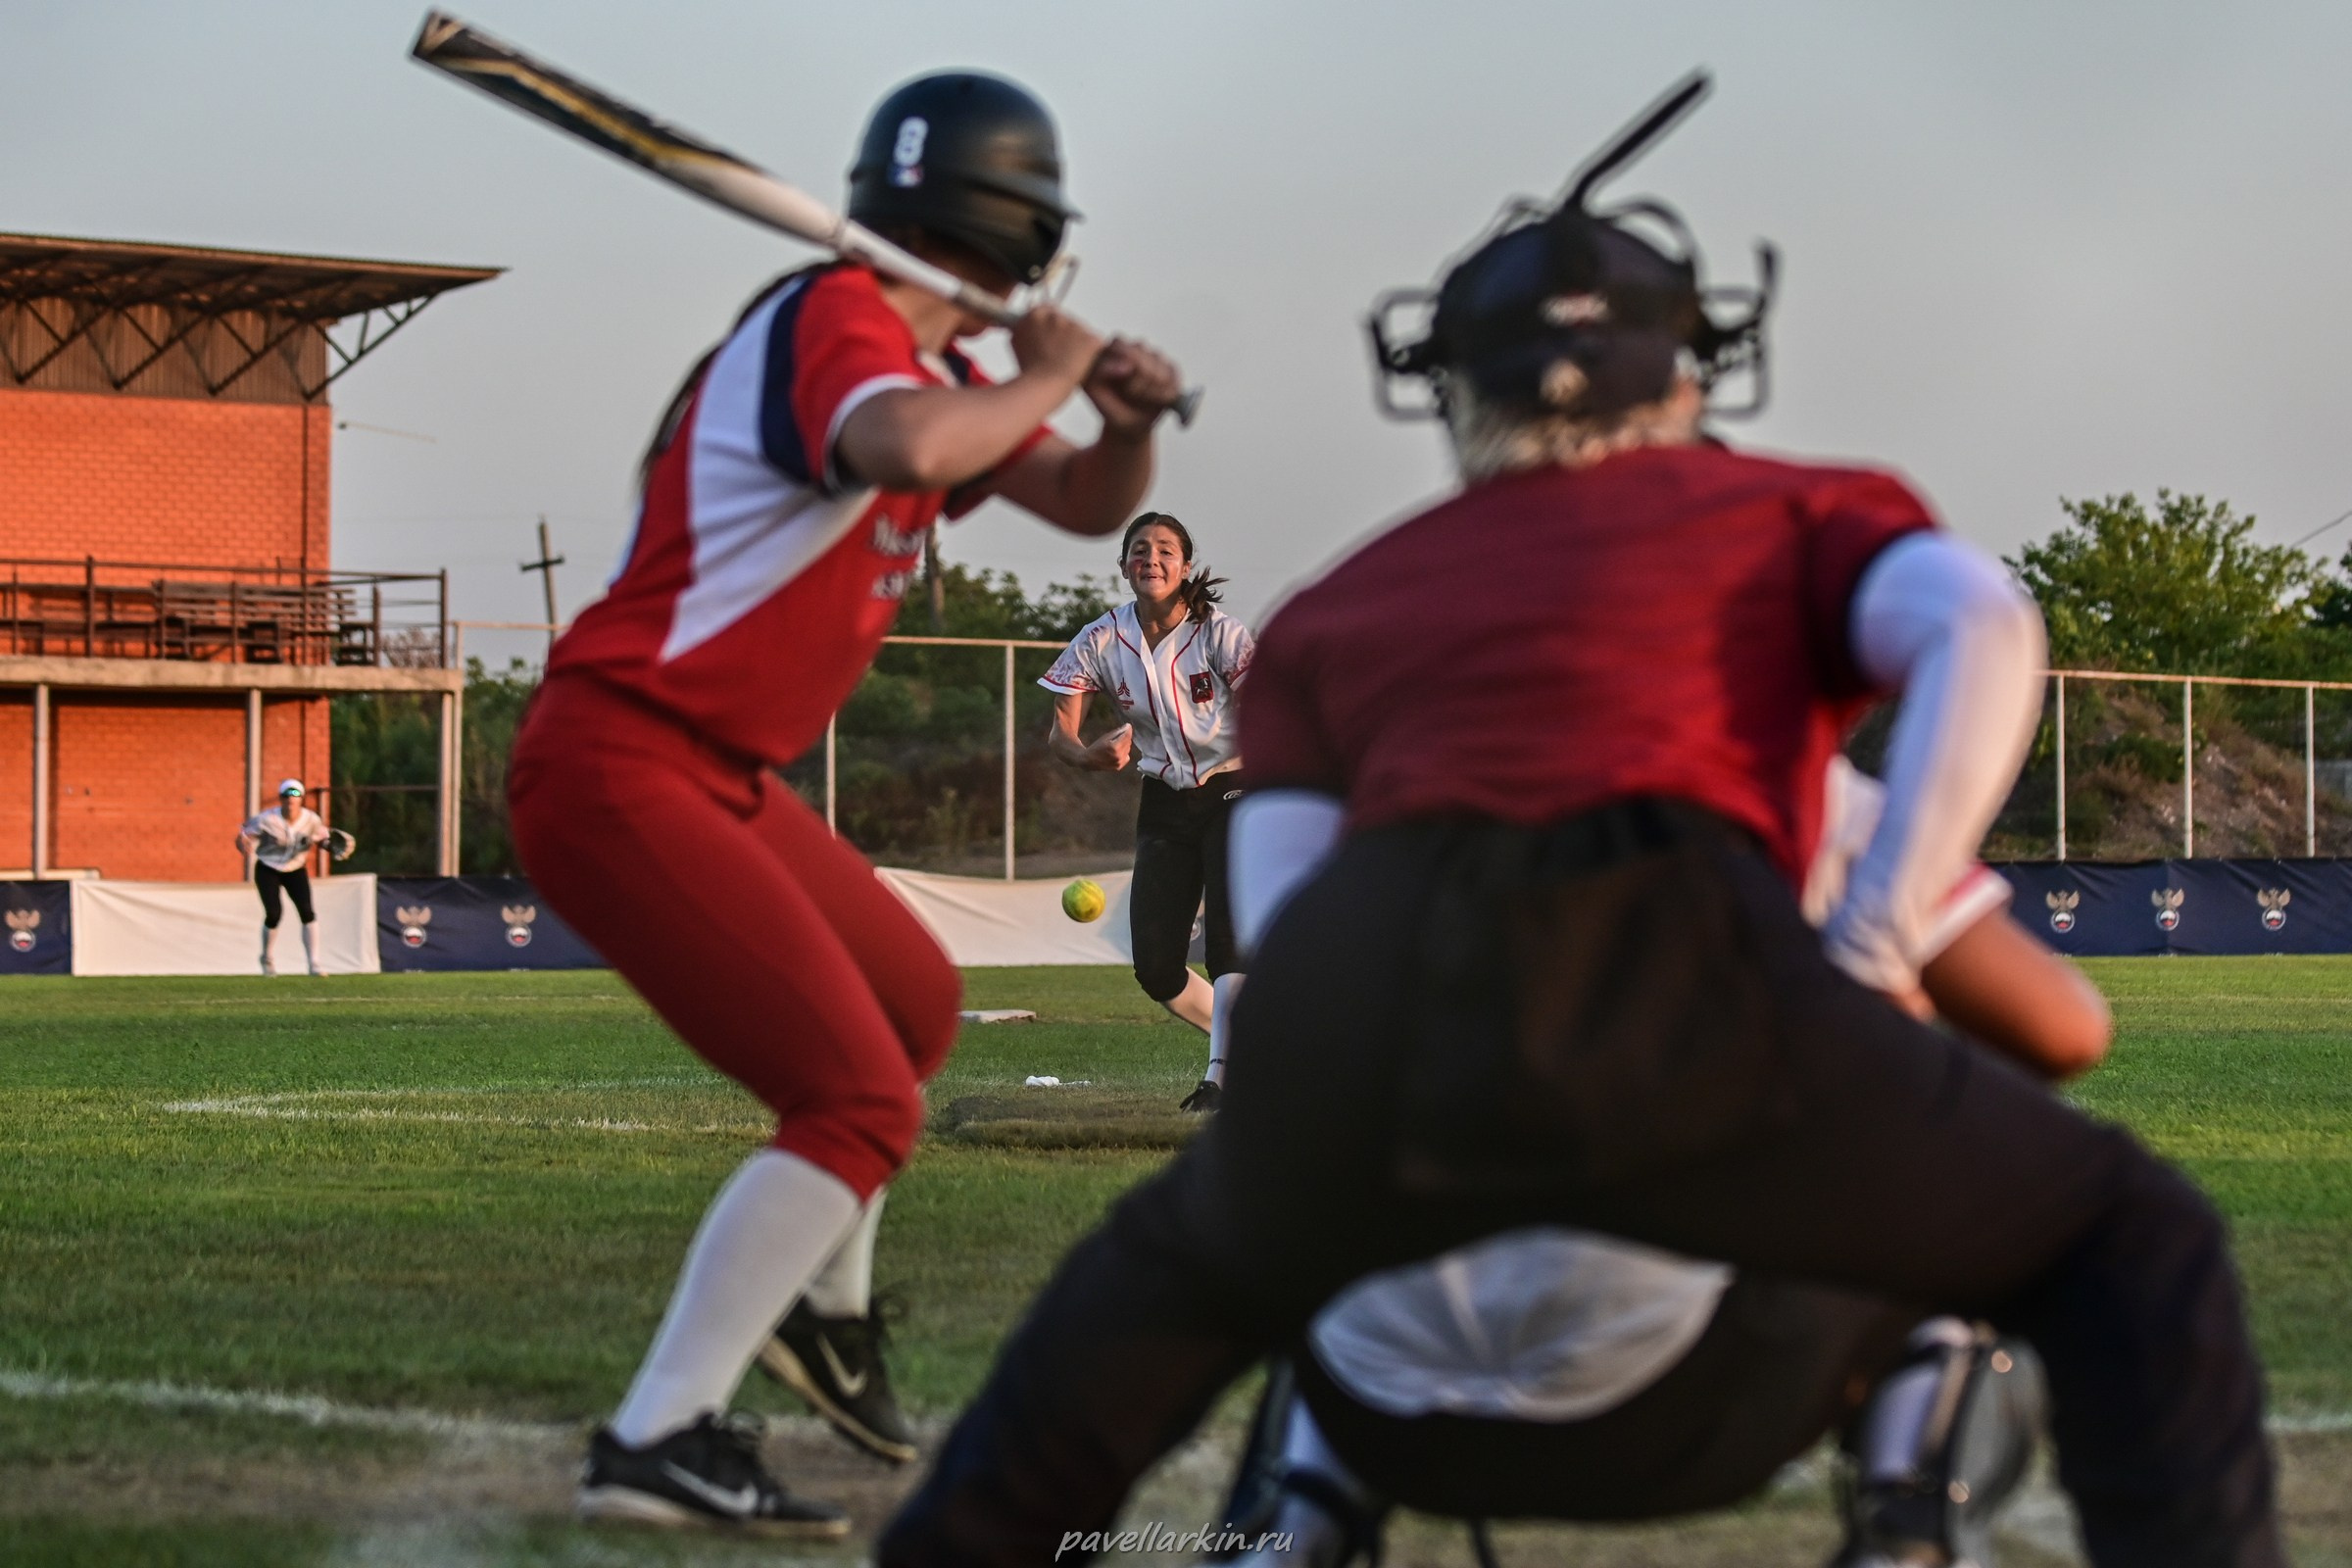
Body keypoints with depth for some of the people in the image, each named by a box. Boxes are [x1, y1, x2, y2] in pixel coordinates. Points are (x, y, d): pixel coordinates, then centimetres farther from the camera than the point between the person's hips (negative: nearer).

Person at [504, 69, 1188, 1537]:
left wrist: (1131, 417, -2)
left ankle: (824, 1311, 46)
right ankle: (659, 1443, -20)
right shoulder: (839, 318, -16)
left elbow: (1087, 506, 20)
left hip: (723, 781, 11)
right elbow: (910, 451, -39)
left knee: (914, 1007, 28)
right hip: (619, 770, -11)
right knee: (861, 1099, -17)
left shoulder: (937, 366, 13)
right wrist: (1051, 376, -20)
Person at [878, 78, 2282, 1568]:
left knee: (1185, 1264, 37)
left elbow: (1273, 896, 18)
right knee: (2131, 1244, 11)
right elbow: (1981, 628, 5)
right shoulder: (1795, 509, 28)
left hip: (1342, 990, 4)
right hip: (1662, 981, -3)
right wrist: (1876, 956, 6)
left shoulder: (1337, 605, 33)